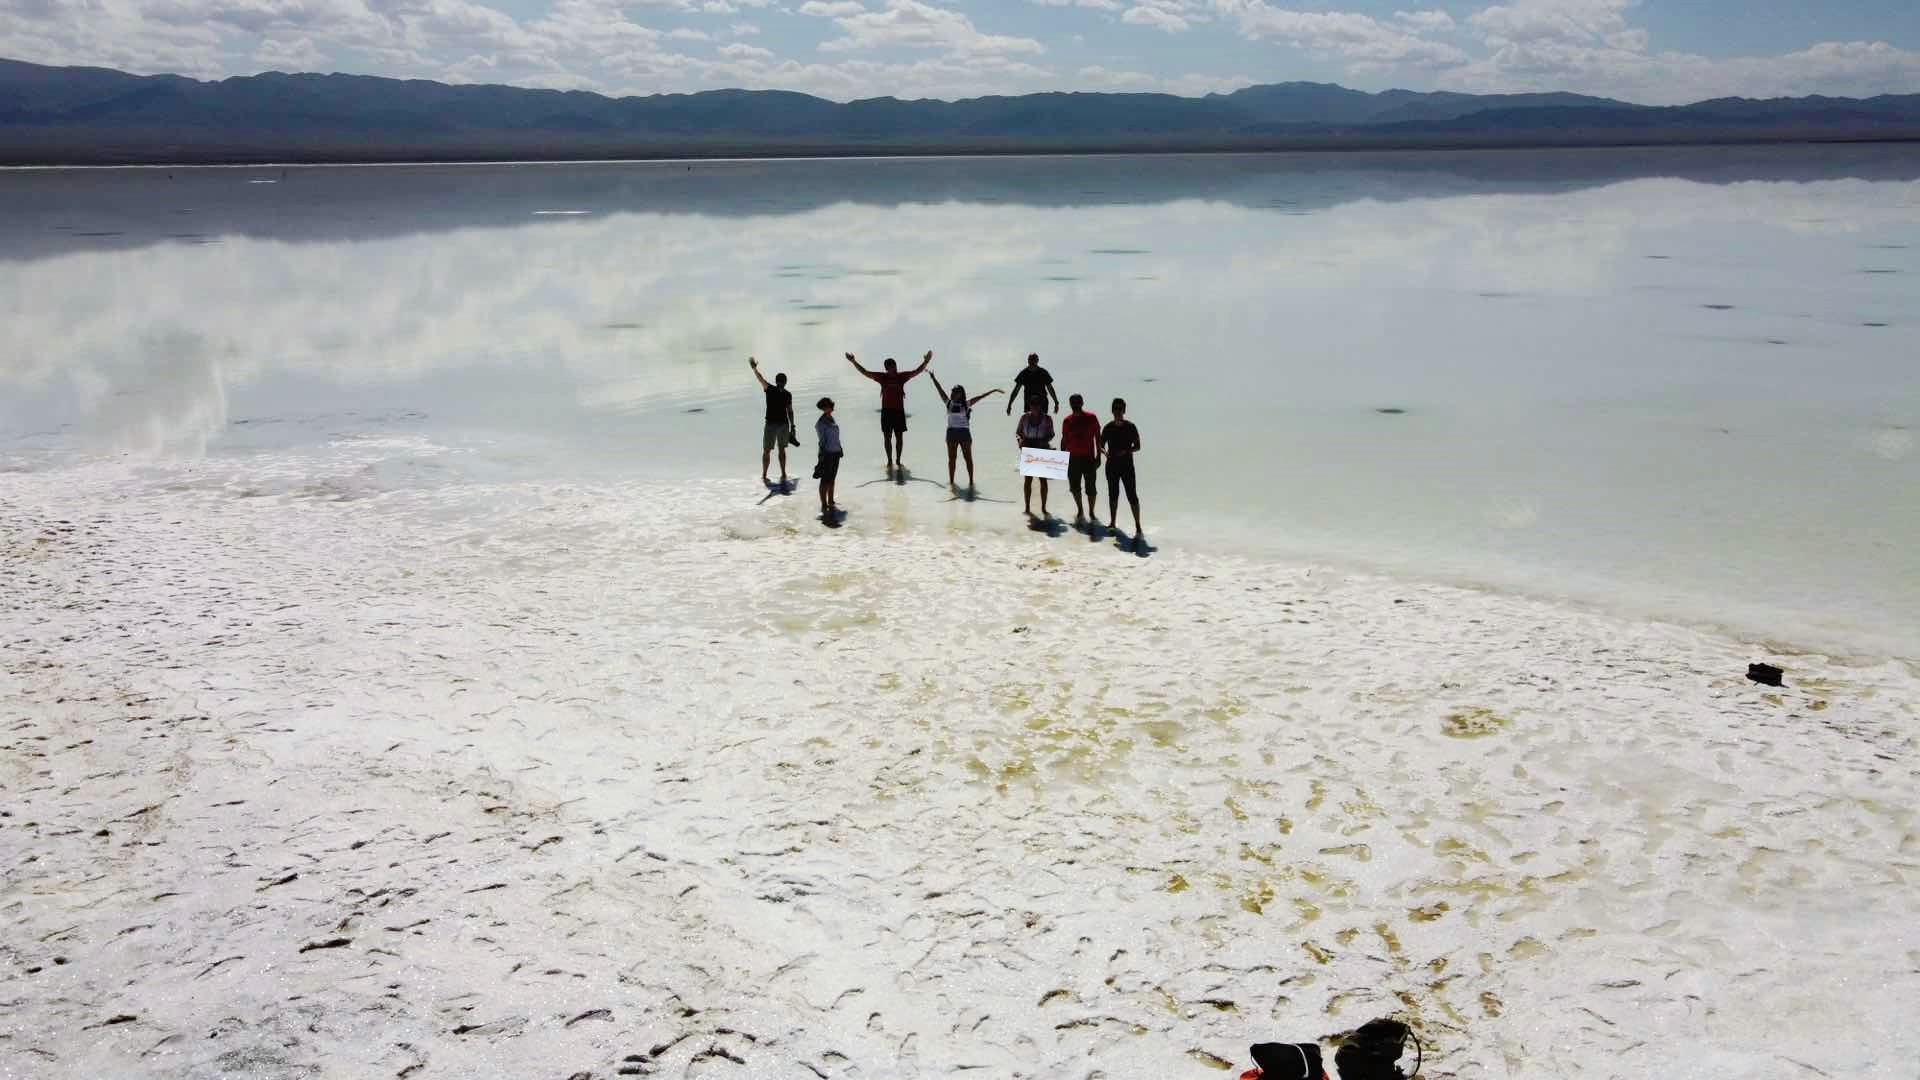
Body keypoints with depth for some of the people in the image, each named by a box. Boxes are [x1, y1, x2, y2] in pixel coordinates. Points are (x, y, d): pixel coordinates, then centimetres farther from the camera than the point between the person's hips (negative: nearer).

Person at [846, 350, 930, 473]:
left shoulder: (901, 376, 1)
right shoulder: (882, 377, -2)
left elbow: (917, 371, 1)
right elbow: (865, 372, -3)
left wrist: (926, 361, -12)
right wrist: (854, 362, -12)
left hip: (899, 411, 1)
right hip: (887, 411, -1)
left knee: (899, 437, 6)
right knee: (887, 437, 3)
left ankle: (898, 461, 18)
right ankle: (890, 461, 11)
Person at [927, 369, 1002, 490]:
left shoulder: (966, 404, 1)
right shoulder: (949, 403, 5)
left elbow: (980, 397, -3)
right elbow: (940, 390, 2)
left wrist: (993, 391, -5)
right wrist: (933, 378, -1)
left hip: (964, 432, -1)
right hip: (951, 432, 1)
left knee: (968, 458, 4)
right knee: (951, 458, 5)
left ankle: (971, 481, 10)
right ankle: (951, 482, 11)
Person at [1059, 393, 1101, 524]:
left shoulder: (1091, 418, -3)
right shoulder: (1067, 420, 4)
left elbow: (1097, 438, 0)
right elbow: (1064, 440, 10)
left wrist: (1098, 456, -3)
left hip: (1089, 458, -3)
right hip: (1072, 458, 3)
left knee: (1090, 488, -3)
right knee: (1074, 487, 7)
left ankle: (1091, 512, 13)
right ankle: (1080, 511, 25)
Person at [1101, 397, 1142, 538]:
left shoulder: (1130, 427, -5)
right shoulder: (1108, 427, 3)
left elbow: (1137, 447, -3)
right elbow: (1101, 445, 9)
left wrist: (1125, 451, -19)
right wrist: (1105, 452, -13)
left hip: (1127, 465, -4)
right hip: (1112, 465, 4)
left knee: (1131, 495, -8)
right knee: (1113, 494, 13)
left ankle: (1138, 526, -7)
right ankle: (1113, 523, 27)